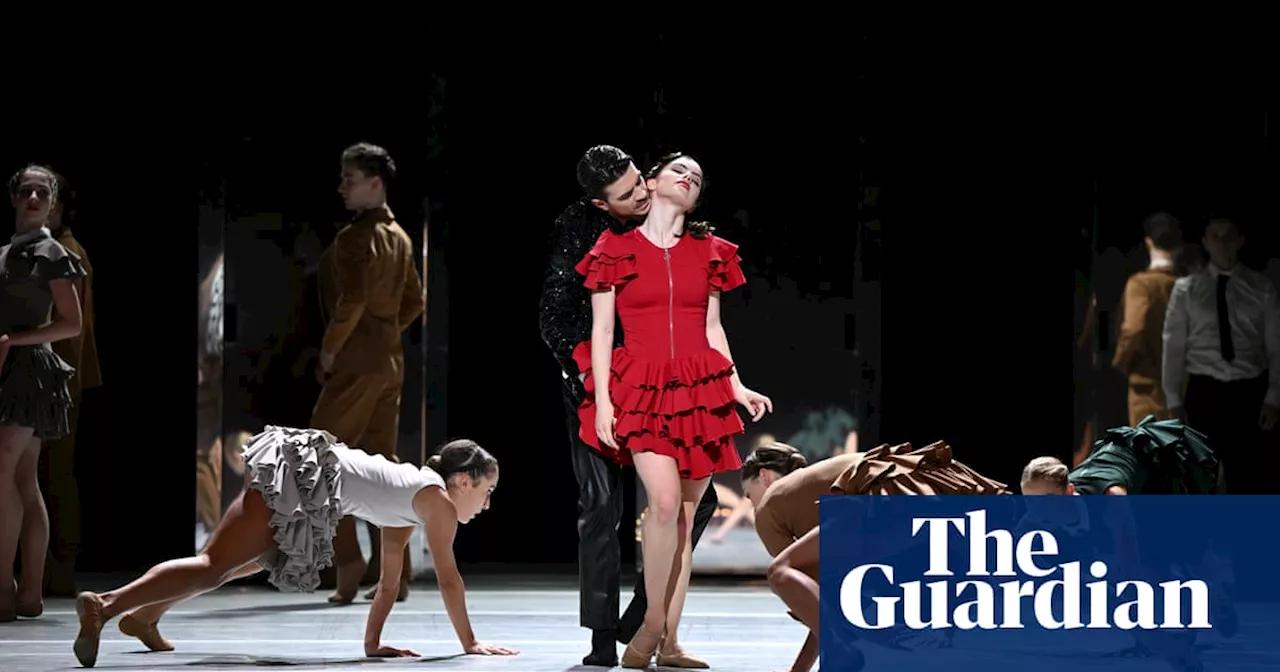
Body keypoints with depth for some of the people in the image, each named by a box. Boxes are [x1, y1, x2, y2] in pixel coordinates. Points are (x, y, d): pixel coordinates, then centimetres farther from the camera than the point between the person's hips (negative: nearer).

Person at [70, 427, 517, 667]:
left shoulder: (409, 496, 27)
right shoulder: (438, 501, 3)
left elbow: (389, 578, 31)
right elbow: (447, 577, 1)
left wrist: (373, 642, 30)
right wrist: (470, 643, 8)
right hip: (304, 477, -9)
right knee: (212, 567, -18)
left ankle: (146, 614, 32)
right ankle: (105, 605, -32)